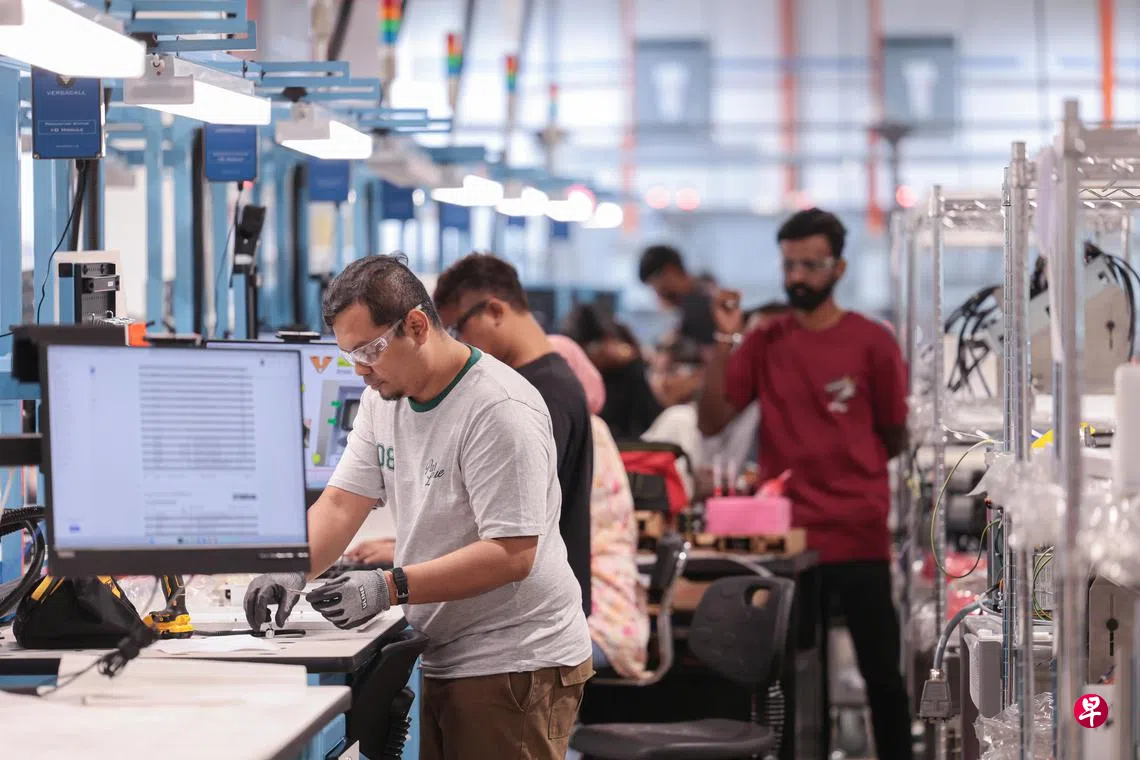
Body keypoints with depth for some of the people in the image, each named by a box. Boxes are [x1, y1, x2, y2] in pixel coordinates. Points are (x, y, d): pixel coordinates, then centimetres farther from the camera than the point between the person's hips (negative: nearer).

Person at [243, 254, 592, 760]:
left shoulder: (501, 410, -18)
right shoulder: (383, 397, 9)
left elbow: (511, 555, -23)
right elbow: (341, 504, 7)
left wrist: (390, 587, -27)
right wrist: (293, 571, -13)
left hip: (515, 663, -8)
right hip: (438, 658, 8)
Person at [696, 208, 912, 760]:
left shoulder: (871, 342, -1)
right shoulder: (764, 342, 5)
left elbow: (894, 439, 7)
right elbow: (711, 421, -2)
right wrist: (724, 340, -8)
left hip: (859, 537, -2)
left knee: (882, 672, 3)